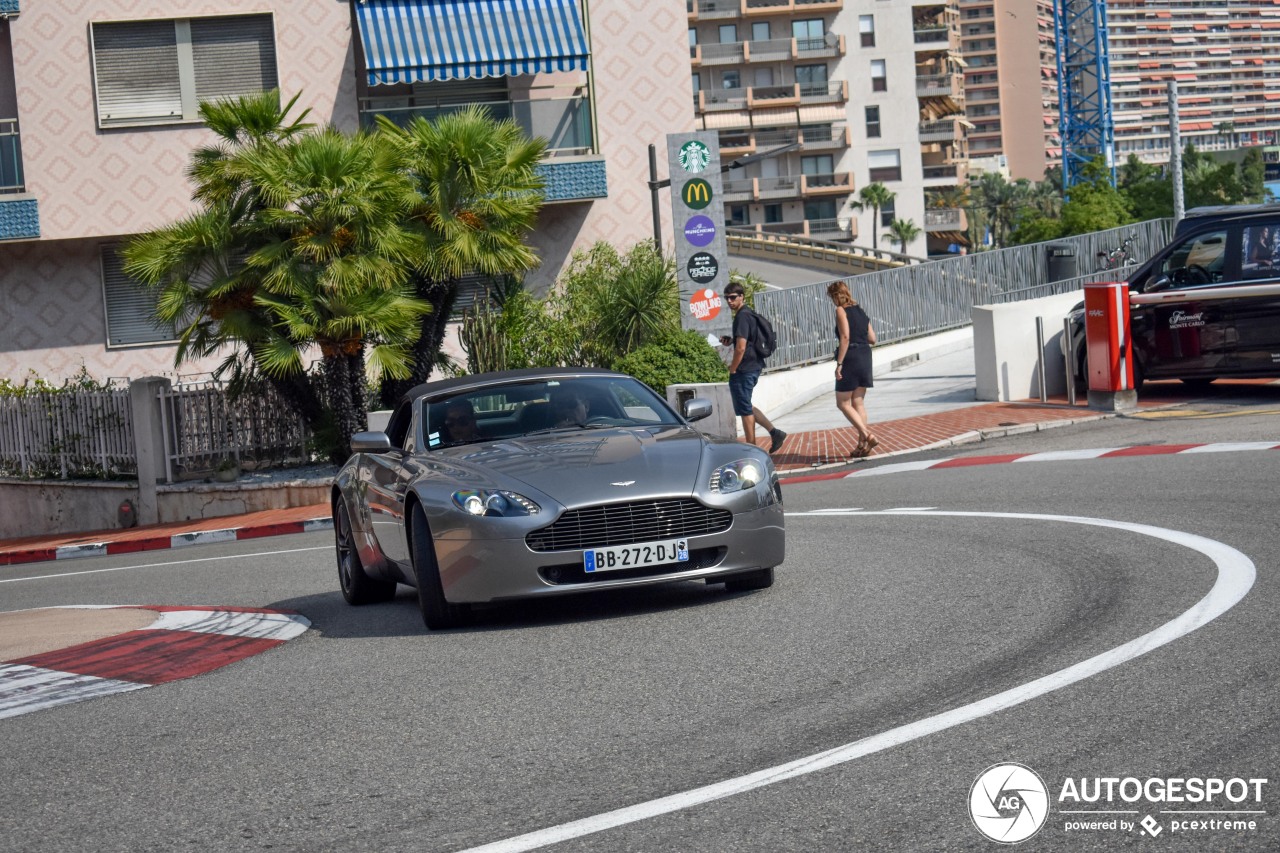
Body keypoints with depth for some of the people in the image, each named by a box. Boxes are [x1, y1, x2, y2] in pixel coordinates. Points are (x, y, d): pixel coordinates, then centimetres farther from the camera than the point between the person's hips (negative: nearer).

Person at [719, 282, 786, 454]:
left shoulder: (742, 317, -17)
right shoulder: (750, 314, 14)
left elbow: (741, 347, -24)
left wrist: (733, 368, -13)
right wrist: (731, 340, 12)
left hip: (744, 369, -10)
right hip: (754, 367, 10)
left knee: (744, 409, 1)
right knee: (746, 407, 19)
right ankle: (774, 432, 13)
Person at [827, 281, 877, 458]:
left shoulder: (841, 311, -8)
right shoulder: (860, 311, 14)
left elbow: (845, 337, -19)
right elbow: (872, 338, 13)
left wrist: (839, 364, -19)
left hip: (851, 358, -8)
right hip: (865, 357, 8)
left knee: (843, 403, 1)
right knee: (858, 402, 12)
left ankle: (867, 435, -13)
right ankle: (862, 444, 8)